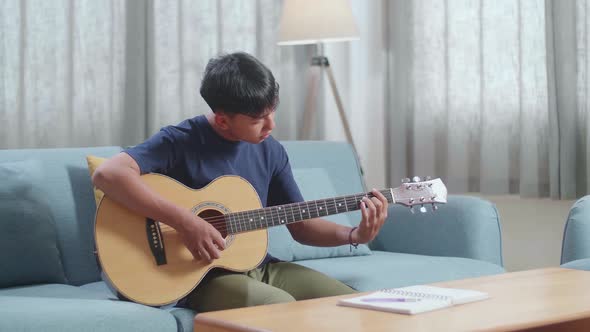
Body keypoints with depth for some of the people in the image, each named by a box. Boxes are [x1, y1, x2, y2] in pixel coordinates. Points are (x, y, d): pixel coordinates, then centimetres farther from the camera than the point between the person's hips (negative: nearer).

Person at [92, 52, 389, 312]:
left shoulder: (270, 151, 6)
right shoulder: (181, 141, -13)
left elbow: (300, 225, 12)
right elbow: (107, 174, -28)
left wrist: (354, 235, -7)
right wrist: (185, 222, -31)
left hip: (260, 267, 6)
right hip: (203, 276, -6)